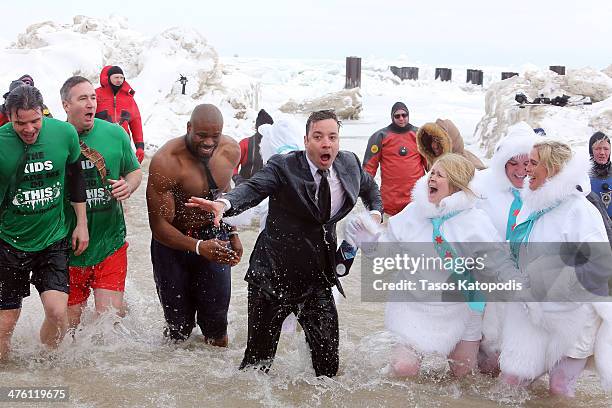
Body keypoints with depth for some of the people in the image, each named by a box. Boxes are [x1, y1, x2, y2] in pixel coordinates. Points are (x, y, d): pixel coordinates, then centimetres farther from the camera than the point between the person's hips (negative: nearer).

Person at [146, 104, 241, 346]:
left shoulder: (231, 151, -6)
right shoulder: (166, 162, -24)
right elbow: (159, 225, -23)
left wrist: (232, 234, 11)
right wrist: (198, 247, -37)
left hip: (214, 237, 4)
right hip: (173, 242, -4)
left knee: (216, 321, 5)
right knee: (179, 324, 4)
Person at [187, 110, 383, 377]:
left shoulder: (349, 163, 3)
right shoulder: (283, 166, -13)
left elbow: (369, 187, 25)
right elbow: (253, 188, -31)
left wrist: (375, 213, 5)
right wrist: (225, 203, -53)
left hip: (318, 278, 4)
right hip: (274, 274, -3)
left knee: (328, 359, 2)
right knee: (259, 355, 6)